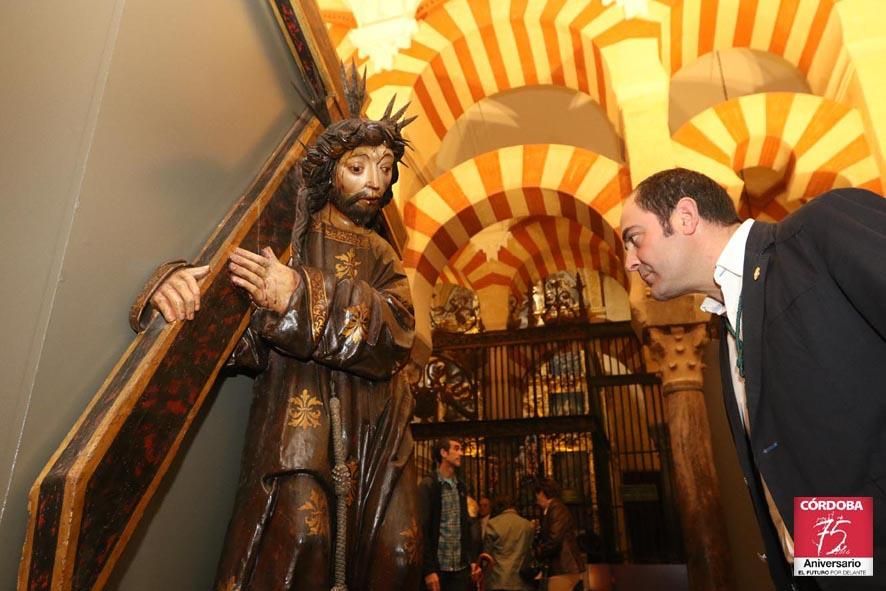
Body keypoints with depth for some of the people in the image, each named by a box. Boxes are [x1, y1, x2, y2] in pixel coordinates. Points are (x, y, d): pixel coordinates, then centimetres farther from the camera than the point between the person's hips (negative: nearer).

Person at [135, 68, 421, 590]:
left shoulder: (382, 255, 17)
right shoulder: (291, 233, 7)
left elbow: (395, 333, -4)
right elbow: (246, 338, -3)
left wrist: (303, 297, -19)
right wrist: (186, 285, -25)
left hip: (375, 426, 4)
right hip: (299, 410, -3)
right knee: (301, 536, -23)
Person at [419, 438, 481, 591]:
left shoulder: (461, 487, 12)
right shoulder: (428, 485, -8)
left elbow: (466, 526, 15)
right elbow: (422, 529, -11)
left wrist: (473, 559, 7)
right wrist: (429, 569, -15)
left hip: (461, 567, 5)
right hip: (438, 567, -5)